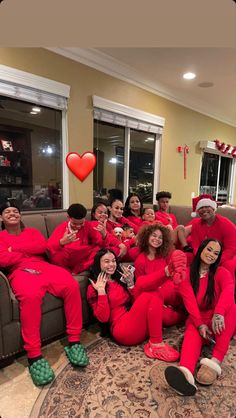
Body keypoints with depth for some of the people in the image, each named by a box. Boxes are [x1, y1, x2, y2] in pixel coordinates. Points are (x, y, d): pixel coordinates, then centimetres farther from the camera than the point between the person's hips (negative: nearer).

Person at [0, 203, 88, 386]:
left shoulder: (32, 231, 26)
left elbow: (42, 246, 4)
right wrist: (29, 251, 1)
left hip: (44, 267, 3)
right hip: (21, 271, -3)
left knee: (72, 286, -26)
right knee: (30, 295, -39)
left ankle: (74, 341, -17)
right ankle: (34, 355, -30)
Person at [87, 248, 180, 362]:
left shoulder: (120, 279, 18)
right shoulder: (93, 288, 2)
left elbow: (136, 302, 14)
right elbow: (103, 317, -8)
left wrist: (130, 283, 3)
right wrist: (101, 291, -14)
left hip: (141, 323, 5)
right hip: (122, 330, -5)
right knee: (148, 296, -25)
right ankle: (156, 344, -21)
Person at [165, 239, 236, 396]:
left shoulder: (222, 272, 0)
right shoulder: (187, 274, 2)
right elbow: (189, 300, -10)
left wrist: (219, 313, -42)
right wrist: (200, 324, -26)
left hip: (220, 322, 0)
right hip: (197, 319, 0)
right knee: (192, 332, -34)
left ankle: (216, 362, -43)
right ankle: (186, 372, -63)